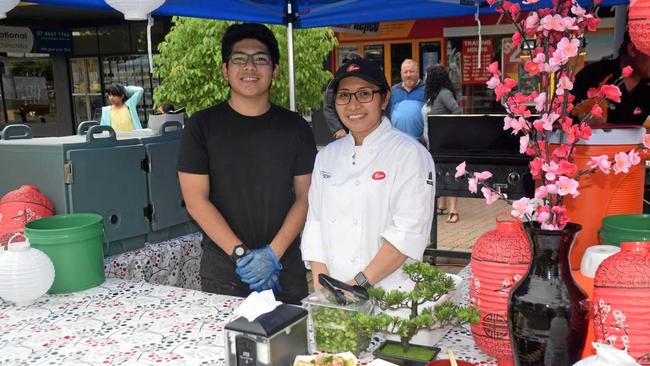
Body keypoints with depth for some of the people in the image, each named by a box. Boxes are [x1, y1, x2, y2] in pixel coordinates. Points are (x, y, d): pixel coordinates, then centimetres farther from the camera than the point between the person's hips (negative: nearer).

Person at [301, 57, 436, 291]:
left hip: (389, 295, -4)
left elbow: (410, 231, -15)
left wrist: (360, 283, -17)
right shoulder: (327, 156, 8)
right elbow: (315, 222, 5)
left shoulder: (410, 154, -9)